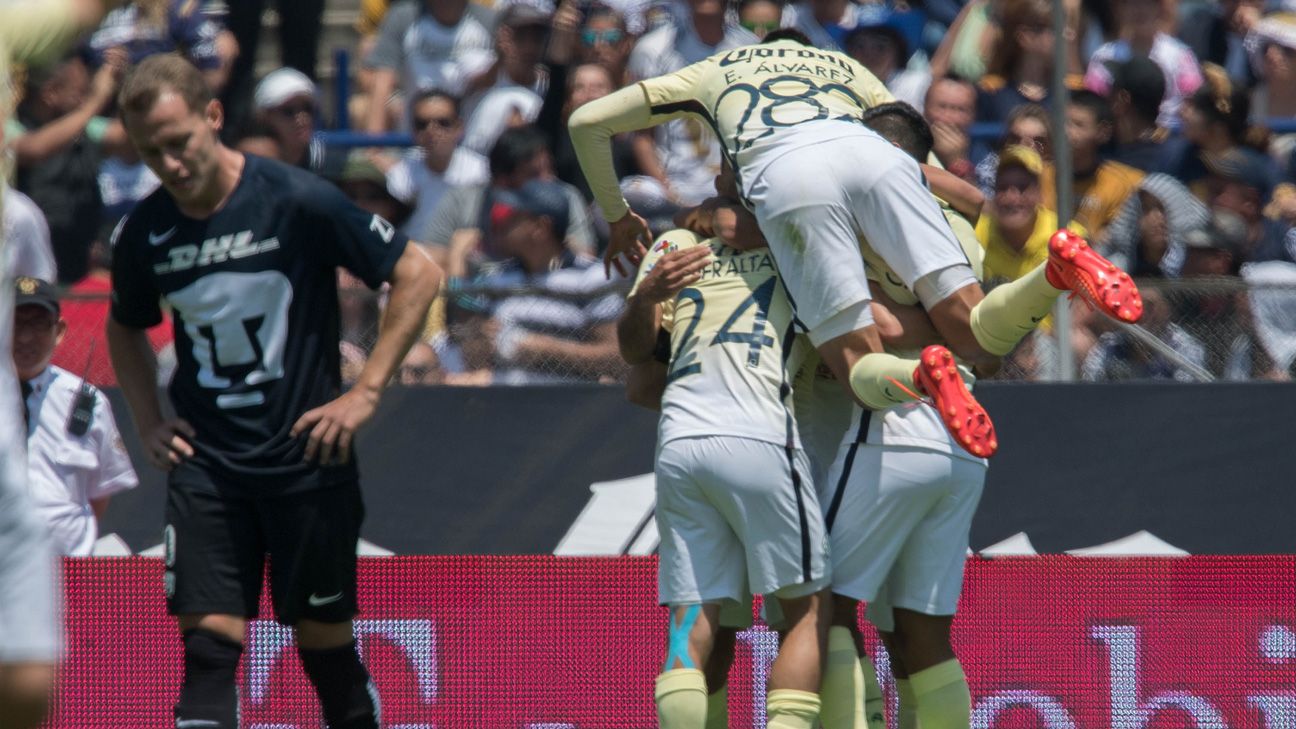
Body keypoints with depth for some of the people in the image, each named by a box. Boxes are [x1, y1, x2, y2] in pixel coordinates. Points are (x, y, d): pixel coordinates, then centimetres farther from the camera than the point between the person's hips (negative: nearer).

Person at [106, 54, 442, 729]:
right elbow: (125, 328, 23)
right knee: (207, 645, -9)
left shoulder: (297, 202, -12)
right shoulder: (142, 234, 1)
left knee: (325, 642, 6)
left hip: (306, 458, -2)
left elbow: (417, 273, -5)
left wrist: (364, 393, -8)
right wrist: (149, 423, 8)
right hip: (204, 465, 2)